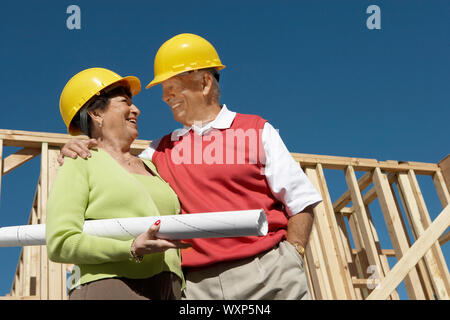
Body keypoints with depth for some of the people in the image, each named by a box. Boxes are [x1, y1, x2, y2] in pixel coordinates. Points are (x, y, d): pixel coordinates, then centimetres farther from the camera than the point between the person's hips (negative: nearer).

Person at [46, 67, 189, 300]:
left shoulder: (150, 167, 24)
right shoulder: (80, 164, 5)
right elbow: (60, 244, -6)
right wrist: (133, 250, -17)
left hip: (169, 292, 5)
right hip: (109, 289, -5)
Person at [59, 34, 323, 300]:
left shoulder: (257, 130, 7)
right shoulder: (161, 149, 18)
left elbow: (301, 203, 4)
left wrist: (291, 258, -5)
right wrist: (78, 160, 4)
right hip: (199, 283, 3)